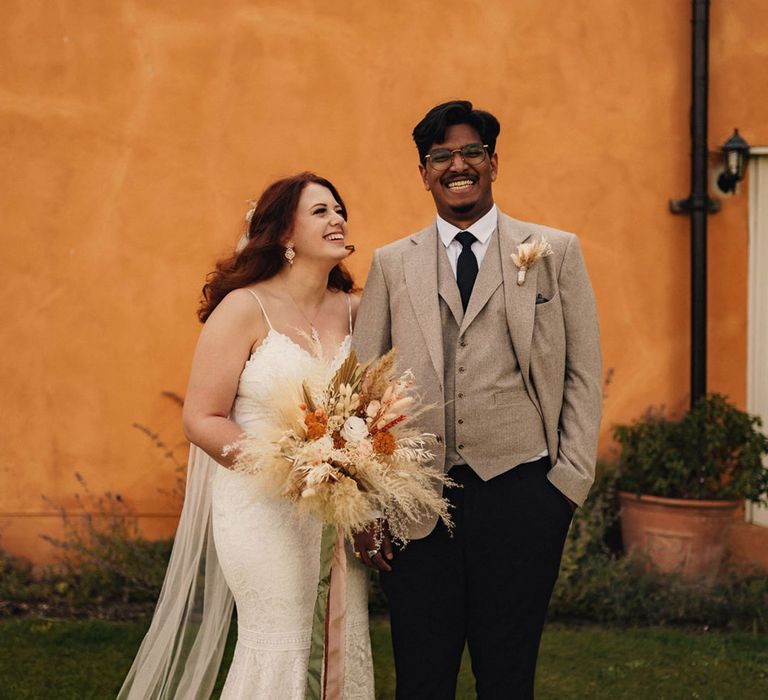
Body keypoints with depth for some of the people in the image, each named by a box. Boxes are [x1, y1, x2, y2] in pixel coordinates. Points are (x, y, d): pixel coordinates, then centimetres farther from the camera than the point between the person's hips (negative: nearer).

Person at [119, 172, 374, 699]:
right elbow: (202, 419, -9)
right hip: (263, 509, -5)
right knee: (278, 650, -6)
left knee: (351, 646, 4)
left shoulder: (350, 310, 7)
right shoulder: (245, 309, -7)